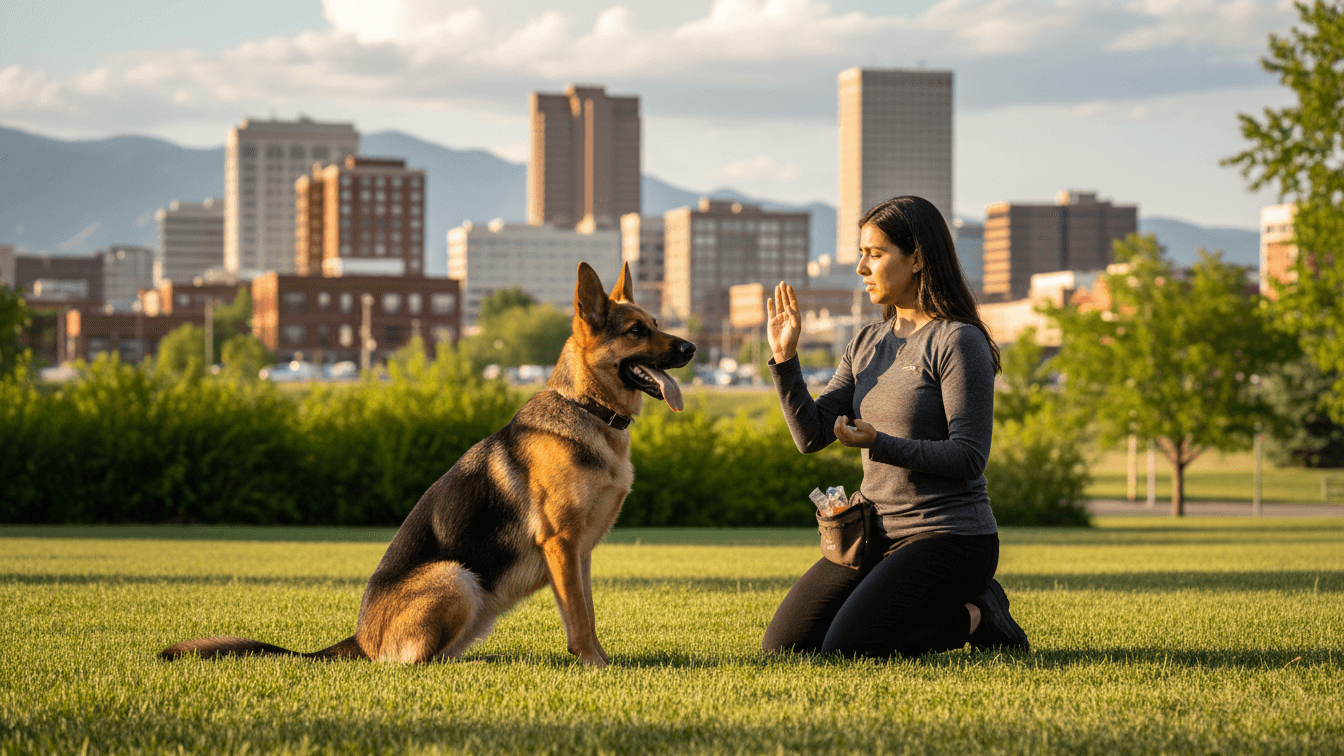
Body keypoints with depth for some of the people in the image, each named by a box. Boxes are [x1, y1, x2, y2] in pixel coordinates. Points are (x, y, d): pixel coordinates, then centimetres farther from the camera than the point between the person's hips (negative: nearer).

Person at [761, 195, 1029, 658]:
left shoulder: (958, 342, -12)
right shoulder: (867, 344, 11)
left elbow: (969, 458, -18)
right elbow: (811, 435, 5)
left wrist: (880, 445, -26)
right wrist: (785, 359, -6)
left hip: (949, 538, -8)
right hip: (877, 532, 8)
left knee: (845, 651, -22)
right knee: (783, 647, 1)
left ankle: (977, 616, 1)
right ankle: (945, 611, 14)